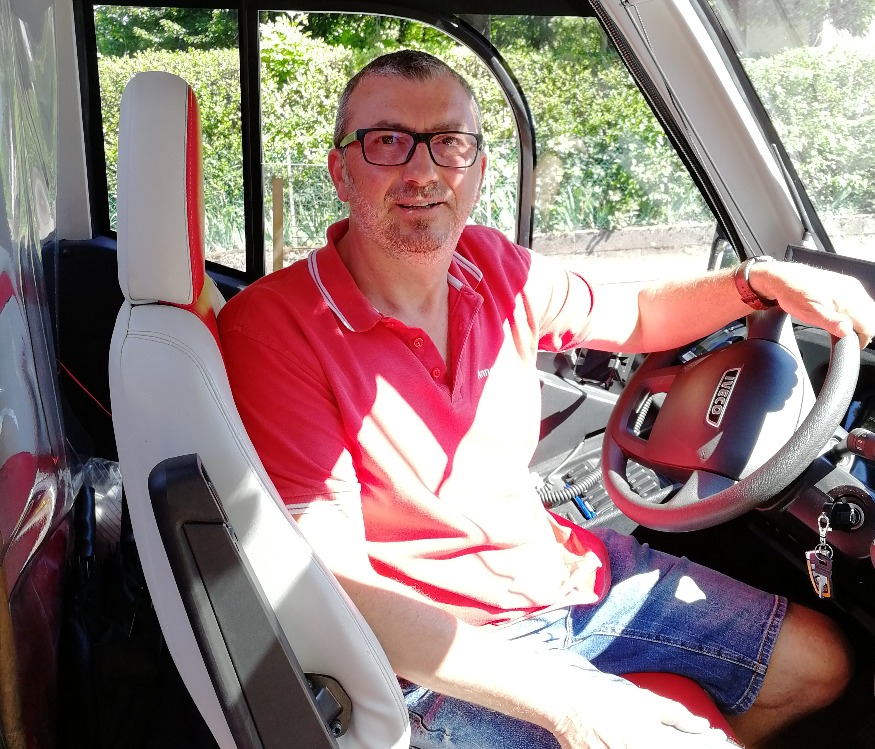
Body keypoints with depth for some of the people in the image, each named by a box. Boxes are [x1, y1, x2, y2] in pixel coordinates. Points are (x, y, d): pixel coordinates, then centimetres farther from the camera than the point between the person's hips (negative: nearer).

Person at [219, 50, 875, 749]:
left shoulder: (496, 266, -4)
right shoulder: (272, 328, -22)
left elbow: (635, 318, 14)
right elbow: (334, 586, -26)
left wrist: (765, 279, -5)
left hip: (572, 565, 7)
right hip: (445, 657, -6)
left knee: (817, 662, 12)